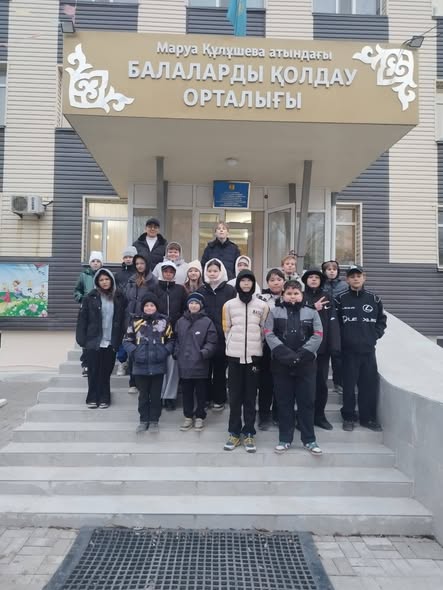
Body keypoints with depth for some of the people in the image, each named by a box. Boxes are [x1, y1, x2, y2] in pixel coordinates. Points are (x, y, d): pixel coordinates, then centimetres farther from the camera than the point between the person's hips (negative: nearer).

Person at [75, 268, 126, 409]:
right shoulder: (90, 297, -2)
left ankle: (104, 399, 17)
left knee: (106, 371, 7)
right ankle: (92, 398, 16)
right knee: (93, 371, 5)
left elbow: (122, 320, 8)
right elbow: (82, 320, -2)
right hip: (93, 342, -1)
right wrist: (81, 339, -7)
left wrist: (119, 340, 3)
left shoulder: (119, 297, 4)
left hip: (111, 343, 1)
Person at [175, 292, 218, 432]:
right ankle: (188, 417, 26)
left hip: (200, 364, -3)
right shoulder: (180, 322, 8)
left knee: (200, 392, 9)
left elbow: (212, 342, -6)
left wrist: (204, 352, -20)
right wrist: (177, 354, 3)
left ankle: (200, 417, 23)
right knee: (186, 392, 12)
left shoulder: (207, 322, -5)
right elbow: (177, 340, 15)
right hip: (184, 364, 3)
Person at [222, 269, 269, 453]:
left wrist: (254, 346, 5)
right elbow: (227, 329, 9)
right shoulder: (229, 304, 4)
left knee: (251, 395, 4)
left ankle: (249, 433, 13)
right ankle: (234, 432, 15)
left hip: (253, 354, 0)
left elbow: (264, 330, 7)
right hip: (234, 354, 1)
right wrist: (233, 346, 10)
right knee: (235, 394, 5)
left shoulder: (262, 305, 3)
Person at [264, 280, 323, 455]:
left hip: (306, 364, 1)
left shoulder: (311, 313, 9)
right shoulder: (274, 312, 6)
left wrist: (301, 354, -13)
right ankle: (285, 439, 17)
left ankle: (309, 439, 16)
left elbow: (317, 336, -1)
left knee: (307, 401, 5)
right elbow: (269, 335, -5)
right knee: (284, 402, 6)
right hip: (281, 363, 0)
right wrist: (286, 354, -16)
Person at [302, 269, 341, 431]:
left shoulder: (327, 300, 9)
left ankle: (319, 415, 23)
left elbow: (333, 324, 1)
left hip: (323, 348, 3)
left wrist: (335, 347, -8)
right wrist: (313, 308, -17)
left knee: (321, 383, 10)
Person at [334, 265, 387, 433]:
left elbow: (382, 320, 15)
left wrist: (375, 335, 4)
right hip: (348, 350, -2)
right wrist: (341, 338, -5)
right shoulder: (340, 299, -1)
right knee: (349, 385, 5)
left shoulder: (374, 299, 6)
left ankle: (368, 418, 21)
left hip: (368, 349, 2)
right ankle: (348, 417, 18)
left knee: (370, 385, 7)